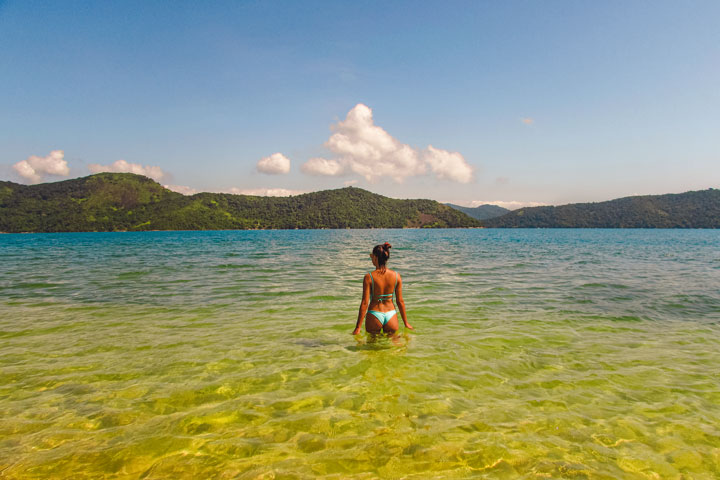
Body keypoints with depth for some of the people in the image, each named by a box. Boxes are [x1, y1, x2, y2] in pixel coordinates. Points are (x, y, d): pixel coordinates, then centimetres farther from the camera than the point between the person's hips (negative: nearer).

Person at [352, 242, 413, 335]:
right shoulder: (396, 276, -4)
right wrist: (406, 323, 12)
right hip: (391, 315, 2)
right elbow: (400, 301, 1)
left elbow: (365, 303, -12)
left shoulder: (369, 277, -12)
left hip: (374, 316, -2)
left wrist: (358, 327, -7)